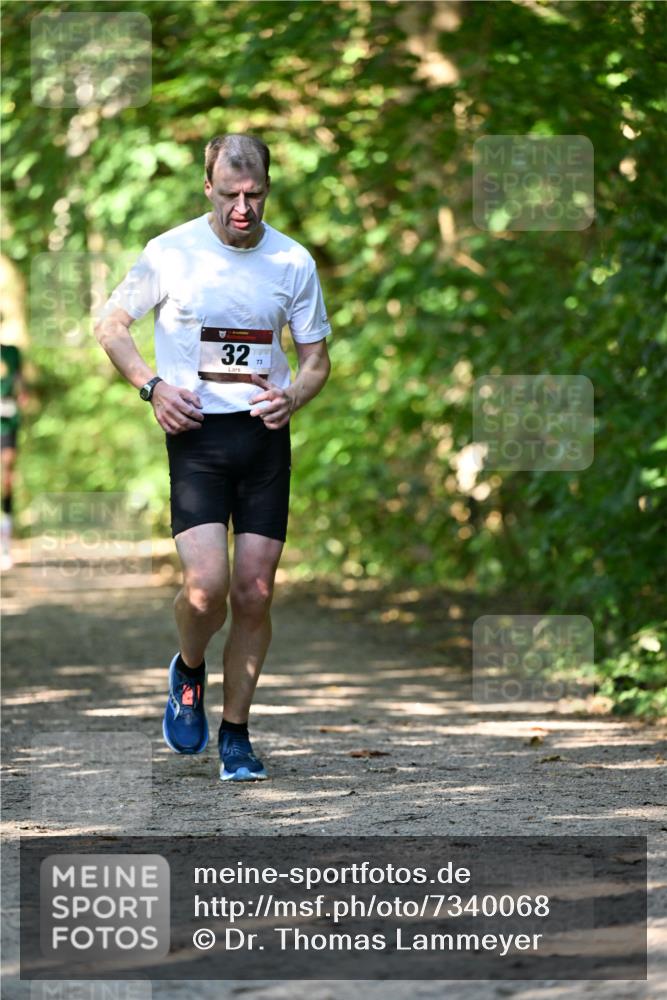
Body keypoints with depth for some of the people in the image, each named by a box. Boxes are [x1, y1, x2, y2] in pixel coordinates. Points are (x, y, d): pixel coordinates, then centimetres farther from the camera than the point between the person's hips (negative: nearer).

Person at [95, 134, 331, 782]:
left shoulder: (293, 262, 3)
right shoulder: (169, 253, -3)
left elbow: (317, 358, 13)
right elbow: (111, 326, 9)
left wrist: (291, 398, -9)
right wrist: (153, 386, -6)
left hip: (265, 436, 2)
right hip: (196, 435, -2)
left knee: (254, 592, 0)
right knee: (207, 584, -16)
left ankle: (235, 733, 15)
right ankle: (188, 674, 17)